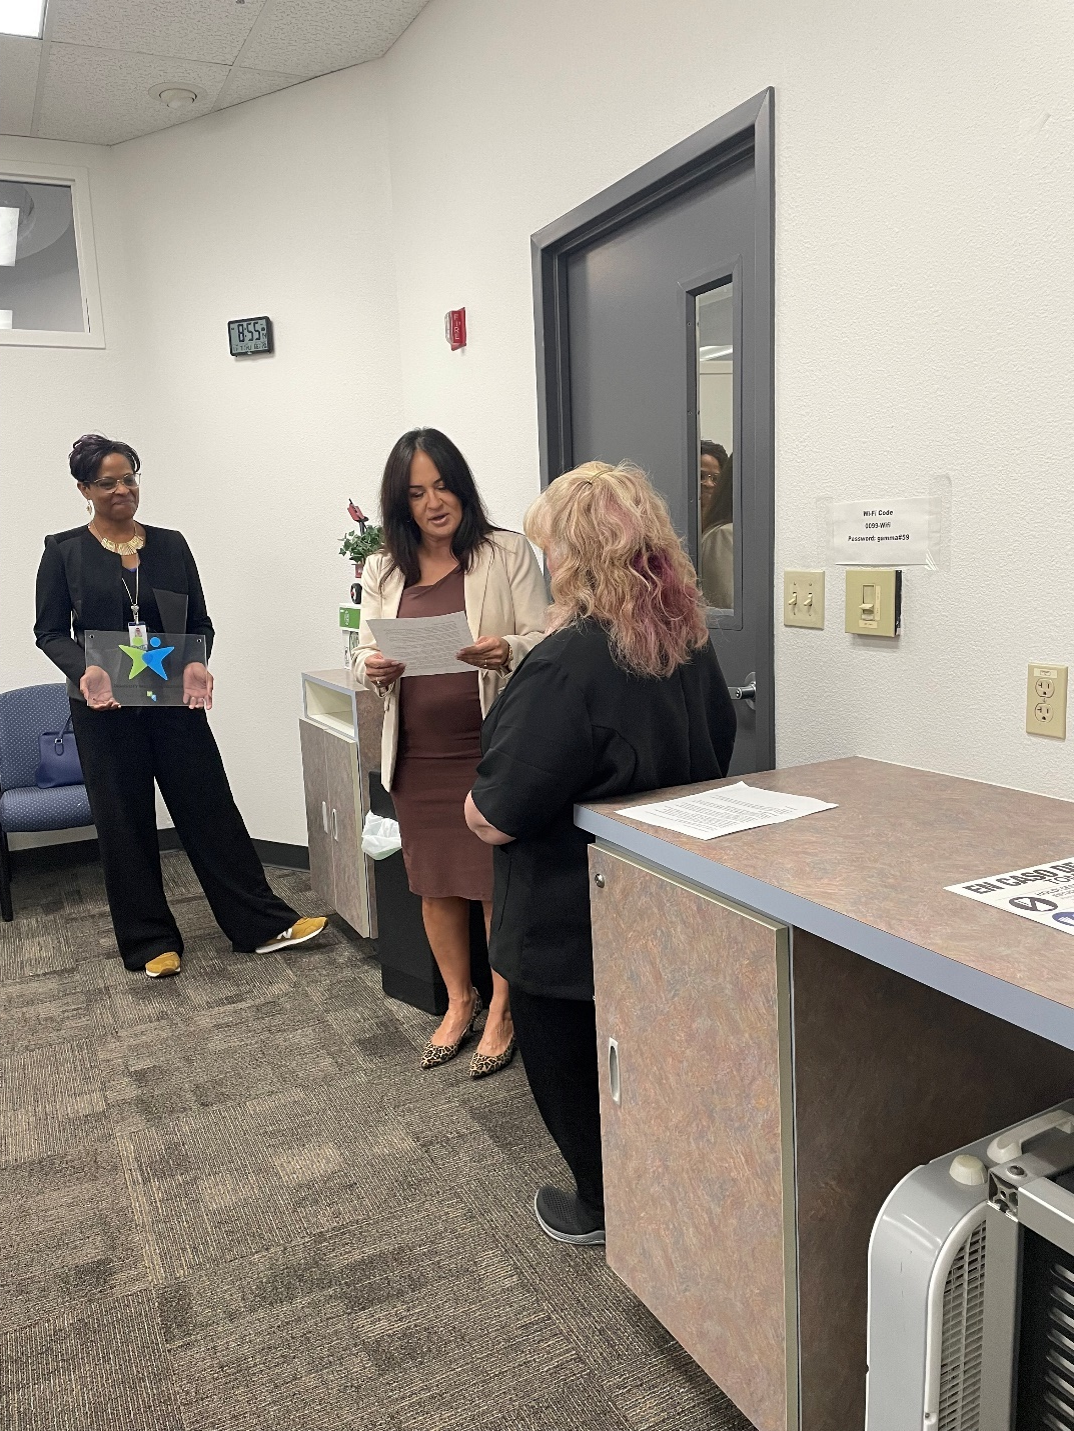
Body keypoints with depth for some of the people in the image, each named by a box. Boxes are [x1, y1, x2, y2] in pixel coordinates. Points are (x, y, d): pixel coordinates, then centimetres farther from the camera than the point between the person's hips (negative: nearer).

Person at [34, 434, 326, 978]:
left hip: (176, 703, 2)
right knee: (124, 824, 6)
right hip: (106, 710, -1)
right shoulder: (64, 551, 1)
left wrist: (197, 663, -12)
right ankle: (150, 942, 19)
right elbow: (49, 630, 1)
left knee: (210, 808, 3)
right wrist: (84, 668, -18)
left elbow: (200, 622, 8)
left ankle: (263, 924, 10)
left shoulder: (170, 545, 7)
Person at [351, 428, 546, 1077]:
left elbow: (544, 643, -6)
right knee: (435, 883, 14)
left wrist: (505, 651, -27)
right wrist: (374, 668, -12)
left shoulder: (509, 553, -3)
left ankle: (502, 1009, 24)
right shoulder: (383, 570, 9)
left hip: (493, 748, -4)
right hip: (419, 753, 4)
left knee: (500, 882, 3)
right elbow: (365, 655, 11)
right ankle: (459, 999, 35)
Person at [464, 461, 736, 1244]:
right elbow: (715, 751, 11)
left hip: (570, 925, -8)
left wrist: (474, 804, -4)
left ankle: (603, 1206, 37)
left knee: (574, 1069, 17)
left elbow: (494, 817, -26)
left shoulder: (567, 665, -30)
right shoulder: (691, 641, -4)